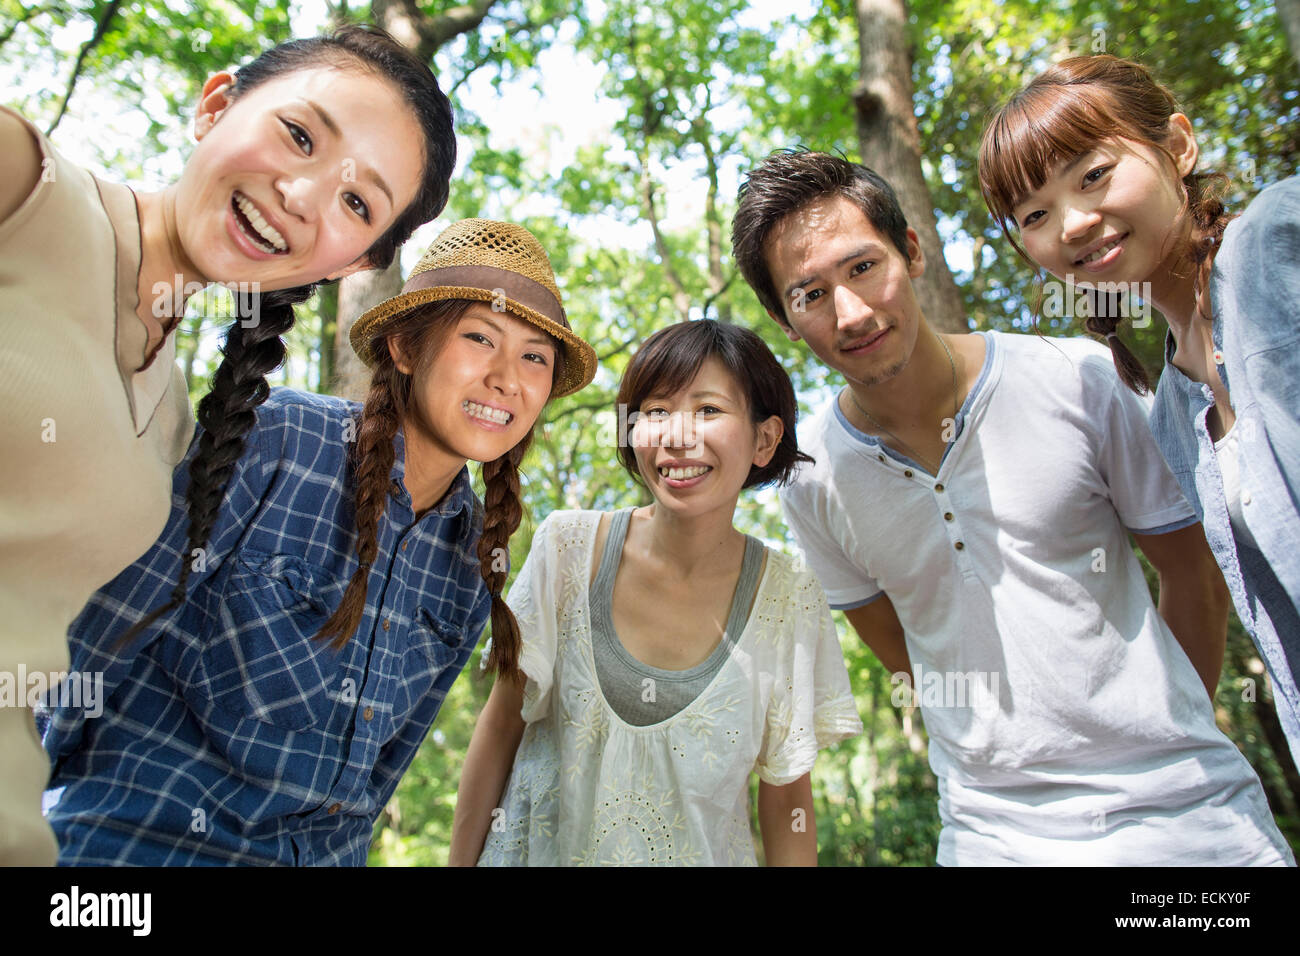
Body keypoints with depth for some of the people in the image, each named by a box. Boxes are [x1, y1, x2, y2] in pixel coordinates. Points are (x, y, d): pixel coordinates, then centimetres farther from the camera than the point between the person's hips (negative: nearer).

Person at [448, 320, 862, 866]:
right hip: (539, 848, 1)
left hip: (699, 854, 0)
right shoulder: (568, 548, -17)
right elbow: (500, 724, -7)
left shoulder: (790, 602, -16)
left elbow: (786, 801, -6)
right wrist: (460, 859, -4)